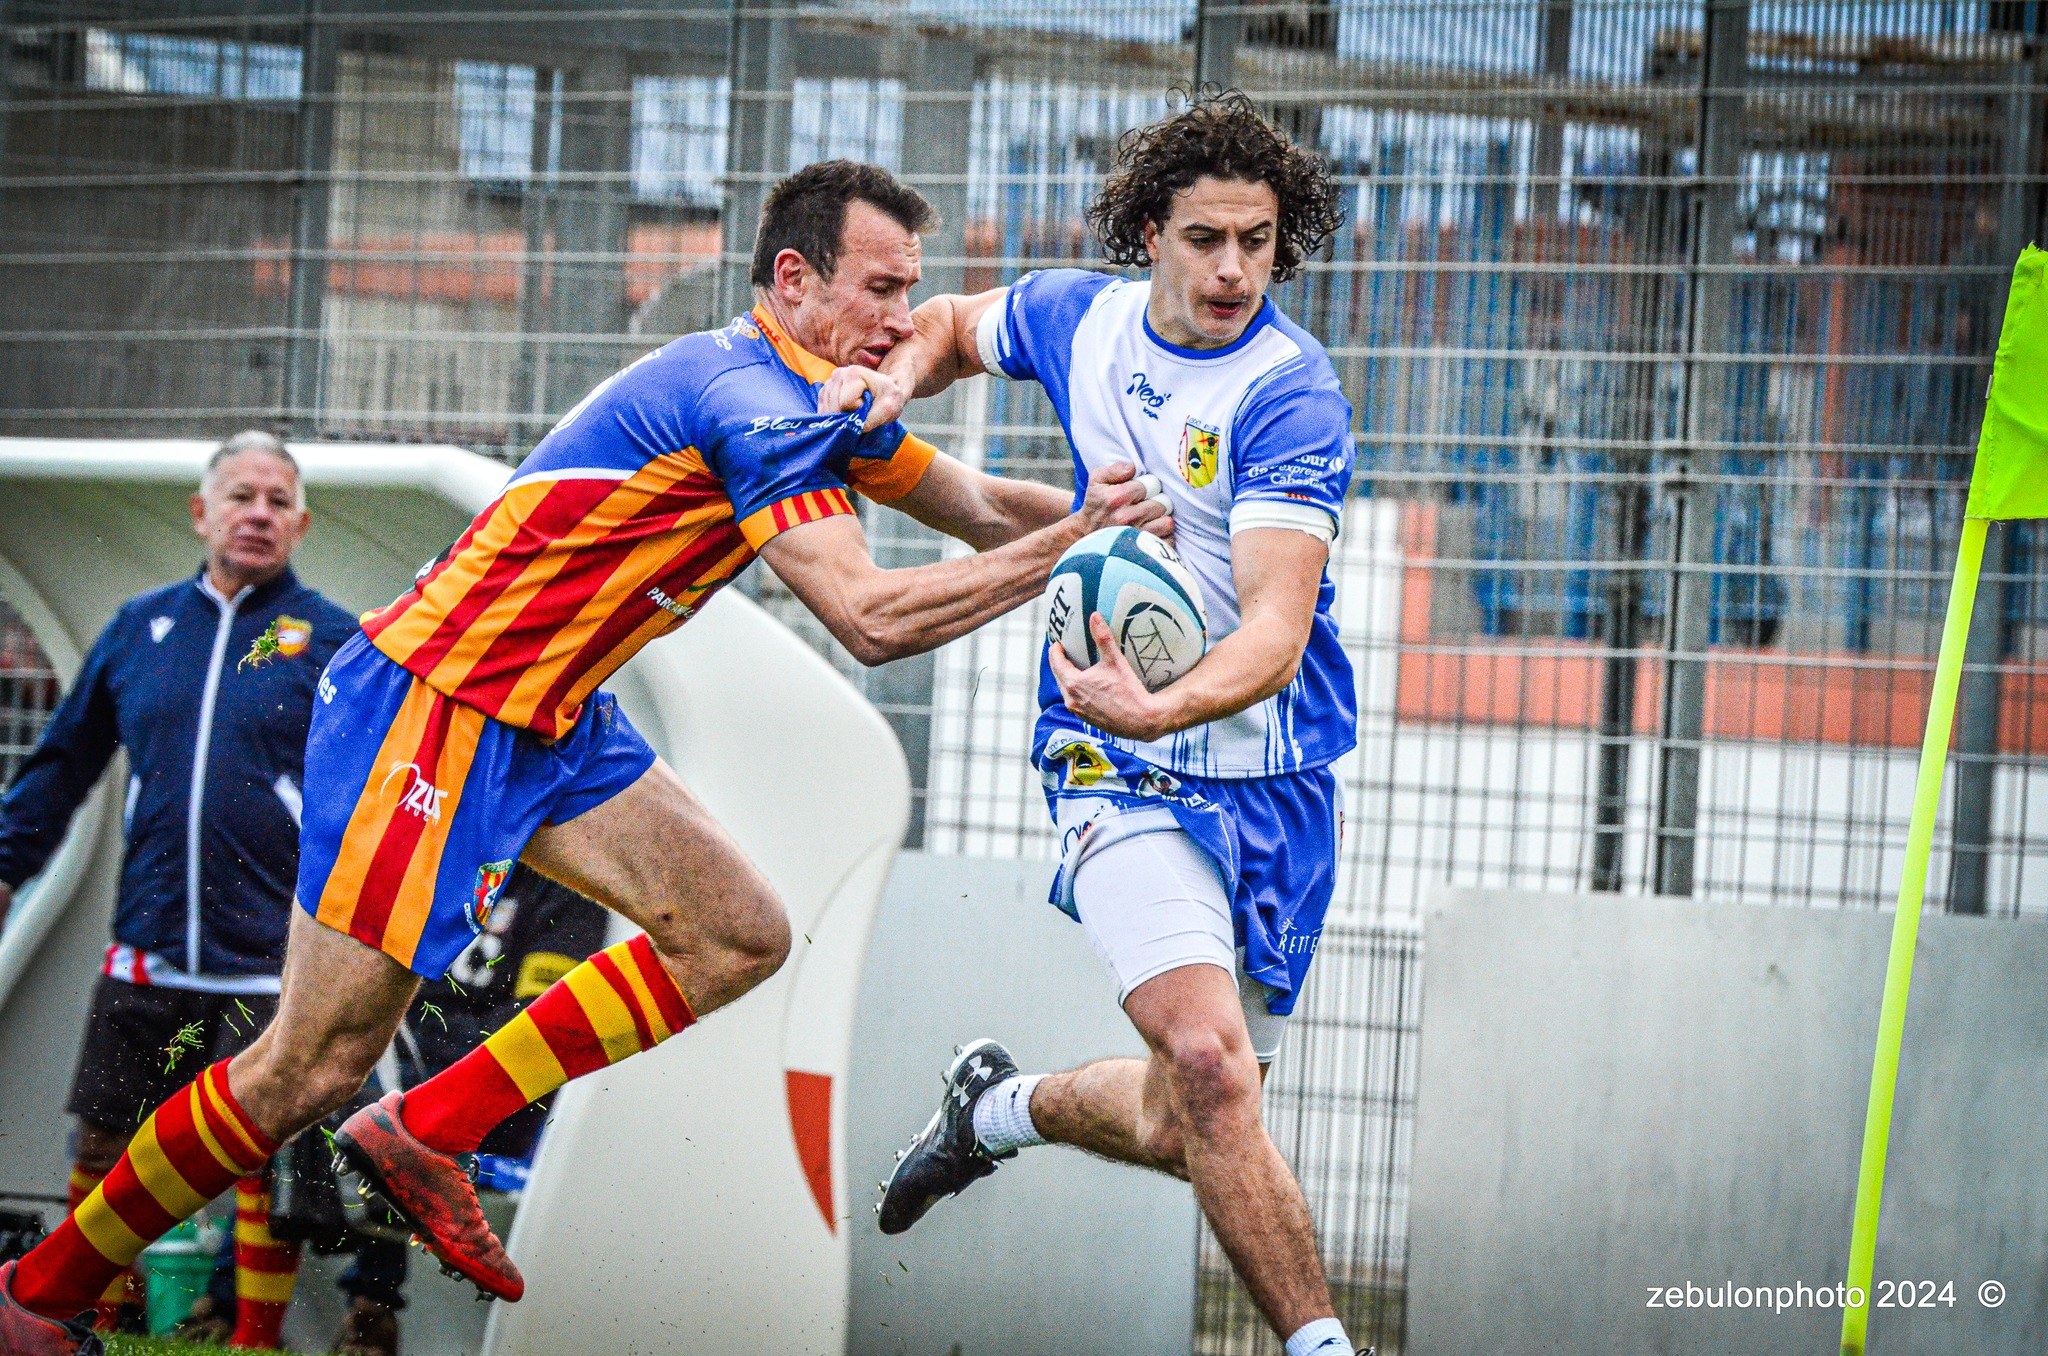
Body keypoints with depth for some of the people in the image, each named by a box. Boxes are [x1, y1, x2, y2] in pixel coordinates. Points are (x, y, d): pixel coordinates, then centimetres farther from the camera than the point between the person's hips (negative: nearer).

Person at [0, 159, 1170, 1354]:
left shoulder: (822, 400, 9)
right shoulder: (755, 402, -21)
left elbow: (979, 507, 19)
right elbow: (871, 620, -26)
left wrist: (1114, 513, 3)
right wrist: (1068, 545, -22)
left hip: (545, 720, 10)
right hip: (430, 707, -10)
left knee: (739, 935, 1)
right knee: (318, 1065, -7)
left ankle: (427, 1134, 5)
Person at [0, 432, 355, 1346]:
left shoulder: (334, 642, 1)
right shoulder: (140, 627, 11)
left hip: (271, 968, -3)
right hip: (146, 955, 3)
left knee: (266, 1159, -3)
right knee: (104, 1146, 7)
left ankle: (255, 1339, 10)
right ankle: (93, 1322, 23)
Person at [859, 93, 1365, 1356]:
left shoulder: (1291, 396, -16)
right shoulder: (1080, 318, -1)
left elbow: (1275, 632, -25)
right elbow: (954, 325, 24)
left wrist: (1162, 708, -45)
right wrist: (890, 384, 1)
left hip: (1272, 781, -1)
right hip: (1120, 778, 1)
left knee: (1180, 1129, 8)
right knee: (1208, 1063, -23)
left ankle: (1002, 1107, 39)